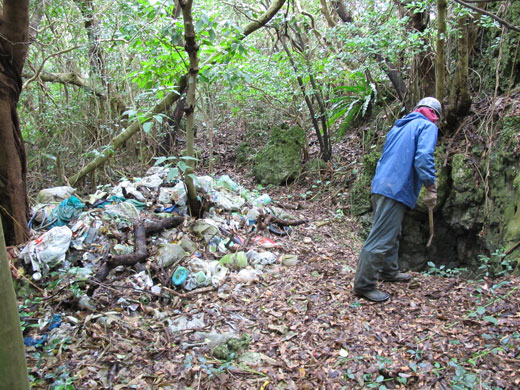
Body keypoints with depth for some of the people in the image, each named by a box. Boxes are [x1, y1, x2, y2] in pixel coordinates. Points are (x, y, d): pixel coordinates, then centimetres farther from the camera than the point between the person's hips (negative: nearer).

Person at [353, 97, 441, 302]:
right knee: (381, 239, -6)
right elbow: (423, 158, -17)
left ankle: (389, 271, 39)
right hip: (396, 190, -10)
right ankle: (364, 285, 0)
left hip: (381, 185, 10)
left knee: (391, 234, 24)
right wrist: (431, 188, -13)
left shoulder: (399, 126, 23)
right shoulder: (428, 127, -1)